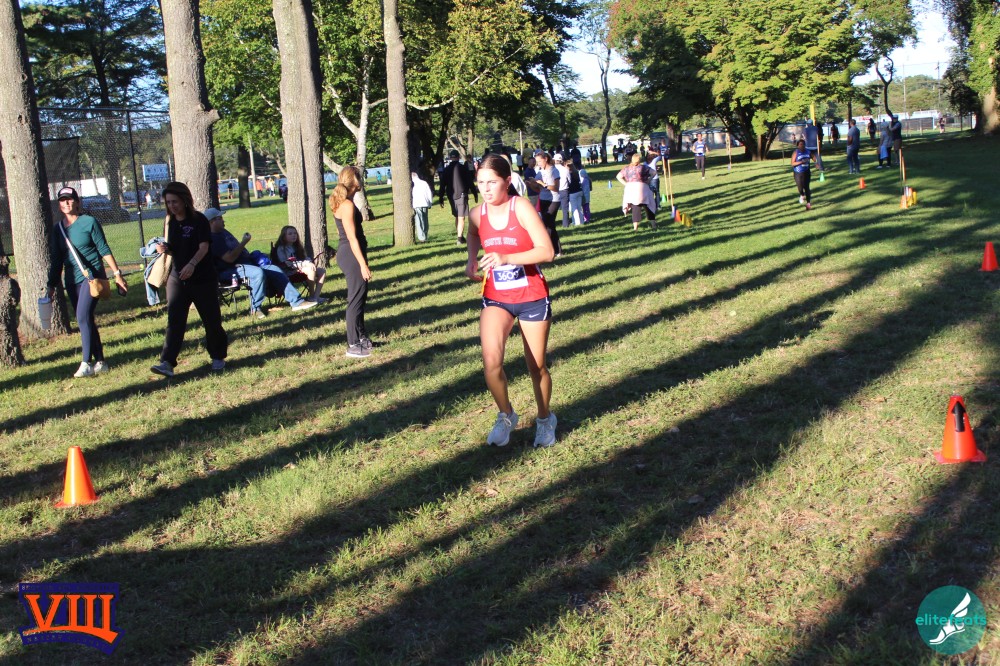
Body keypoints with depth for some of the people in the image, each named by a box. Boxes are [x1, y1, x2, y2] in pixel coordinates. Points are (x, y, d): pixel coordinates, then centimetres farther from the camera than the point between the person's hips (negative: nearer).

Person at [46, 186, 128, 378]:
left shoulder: (89, 222, -4)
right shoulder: (57, 229, 10)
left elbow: (104, 250, -4)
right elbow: (56, 260, 16)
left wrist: (117, 274, -7)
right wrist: (52, 285, 14)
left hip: (92, 276, -6)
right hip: (72, 281, 6)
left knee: (83, 317, -17)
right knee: (86, 320, 8)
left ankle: (87, 364, -15)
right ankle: (100, 362, 16)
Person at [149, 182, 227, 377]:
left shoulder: (198, 220, -9)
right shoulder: (171, 222, 7)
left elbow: (204, 247, -19)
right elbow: (174, 250, 15)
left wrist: (192, 264, -37)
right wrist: (165, 249, -9)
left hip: (202, 278, -4)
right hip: (177, 278, 4)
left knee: (211, 320, 7)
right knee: (174, 320, -6)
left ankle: (218, 357, 25)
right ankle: (167, 363, -12)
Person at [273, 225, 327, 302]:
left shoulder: (297, 247, 22)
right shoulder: (281, 249, -4)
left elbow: (306, 257, 15)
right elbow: (285, 264, -16)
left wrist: (310, 263, -12)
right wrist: (304, 264, -22)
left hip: (301, 267, 8)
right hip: (290, 272, -8)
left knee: (322, 271, -11)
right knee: (311, 270, -32)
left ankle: (316, 296, -20)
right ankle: (311, 296, -24)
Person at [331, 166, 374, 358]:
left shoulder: (340, 202, 11)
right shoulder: (347, 205, -19)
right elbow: (352, 238, -21)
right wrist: (363, 264, -20)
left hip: (347, 253, 10)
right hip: (352, 255, -10)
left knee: (360, 296, 19)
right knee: (356, 299, -4)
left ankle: (361, 336, 31)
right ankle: (353, 345, 1)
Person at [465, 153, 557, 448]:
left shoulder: (521, 207, -16)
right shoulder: (477, 214, -3)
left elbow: (547, 251, -22)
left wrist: (506, 258, -32)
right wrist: (472, 259, 4)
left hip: (532, 297, -2)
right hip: (496, 298, 3)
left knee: (537, 366, 9)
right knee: (491, 361, -17)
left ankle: (545, 419, 36)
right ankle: (506, 416, 9)